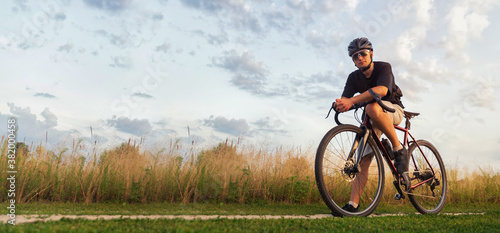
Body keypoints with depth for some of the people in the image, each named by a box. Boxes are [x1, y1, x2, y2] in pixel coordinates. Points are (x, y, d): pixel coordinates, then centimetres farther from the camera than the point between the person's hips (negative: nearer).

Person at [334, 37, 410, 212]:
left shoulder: (384, 67, -16)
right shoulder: (354, 77, -2)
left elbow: (381, 90, -37)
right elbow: (345, 98, -14)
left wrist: (352, 100, -47)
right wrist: (340, 104, -40)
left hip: (393, 111, -4)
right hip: (374, 120, 4)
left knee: (373, 107, -40)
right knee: (364, 159, -10)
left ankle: (399, 150, -26)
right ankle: (353, 204, -11)